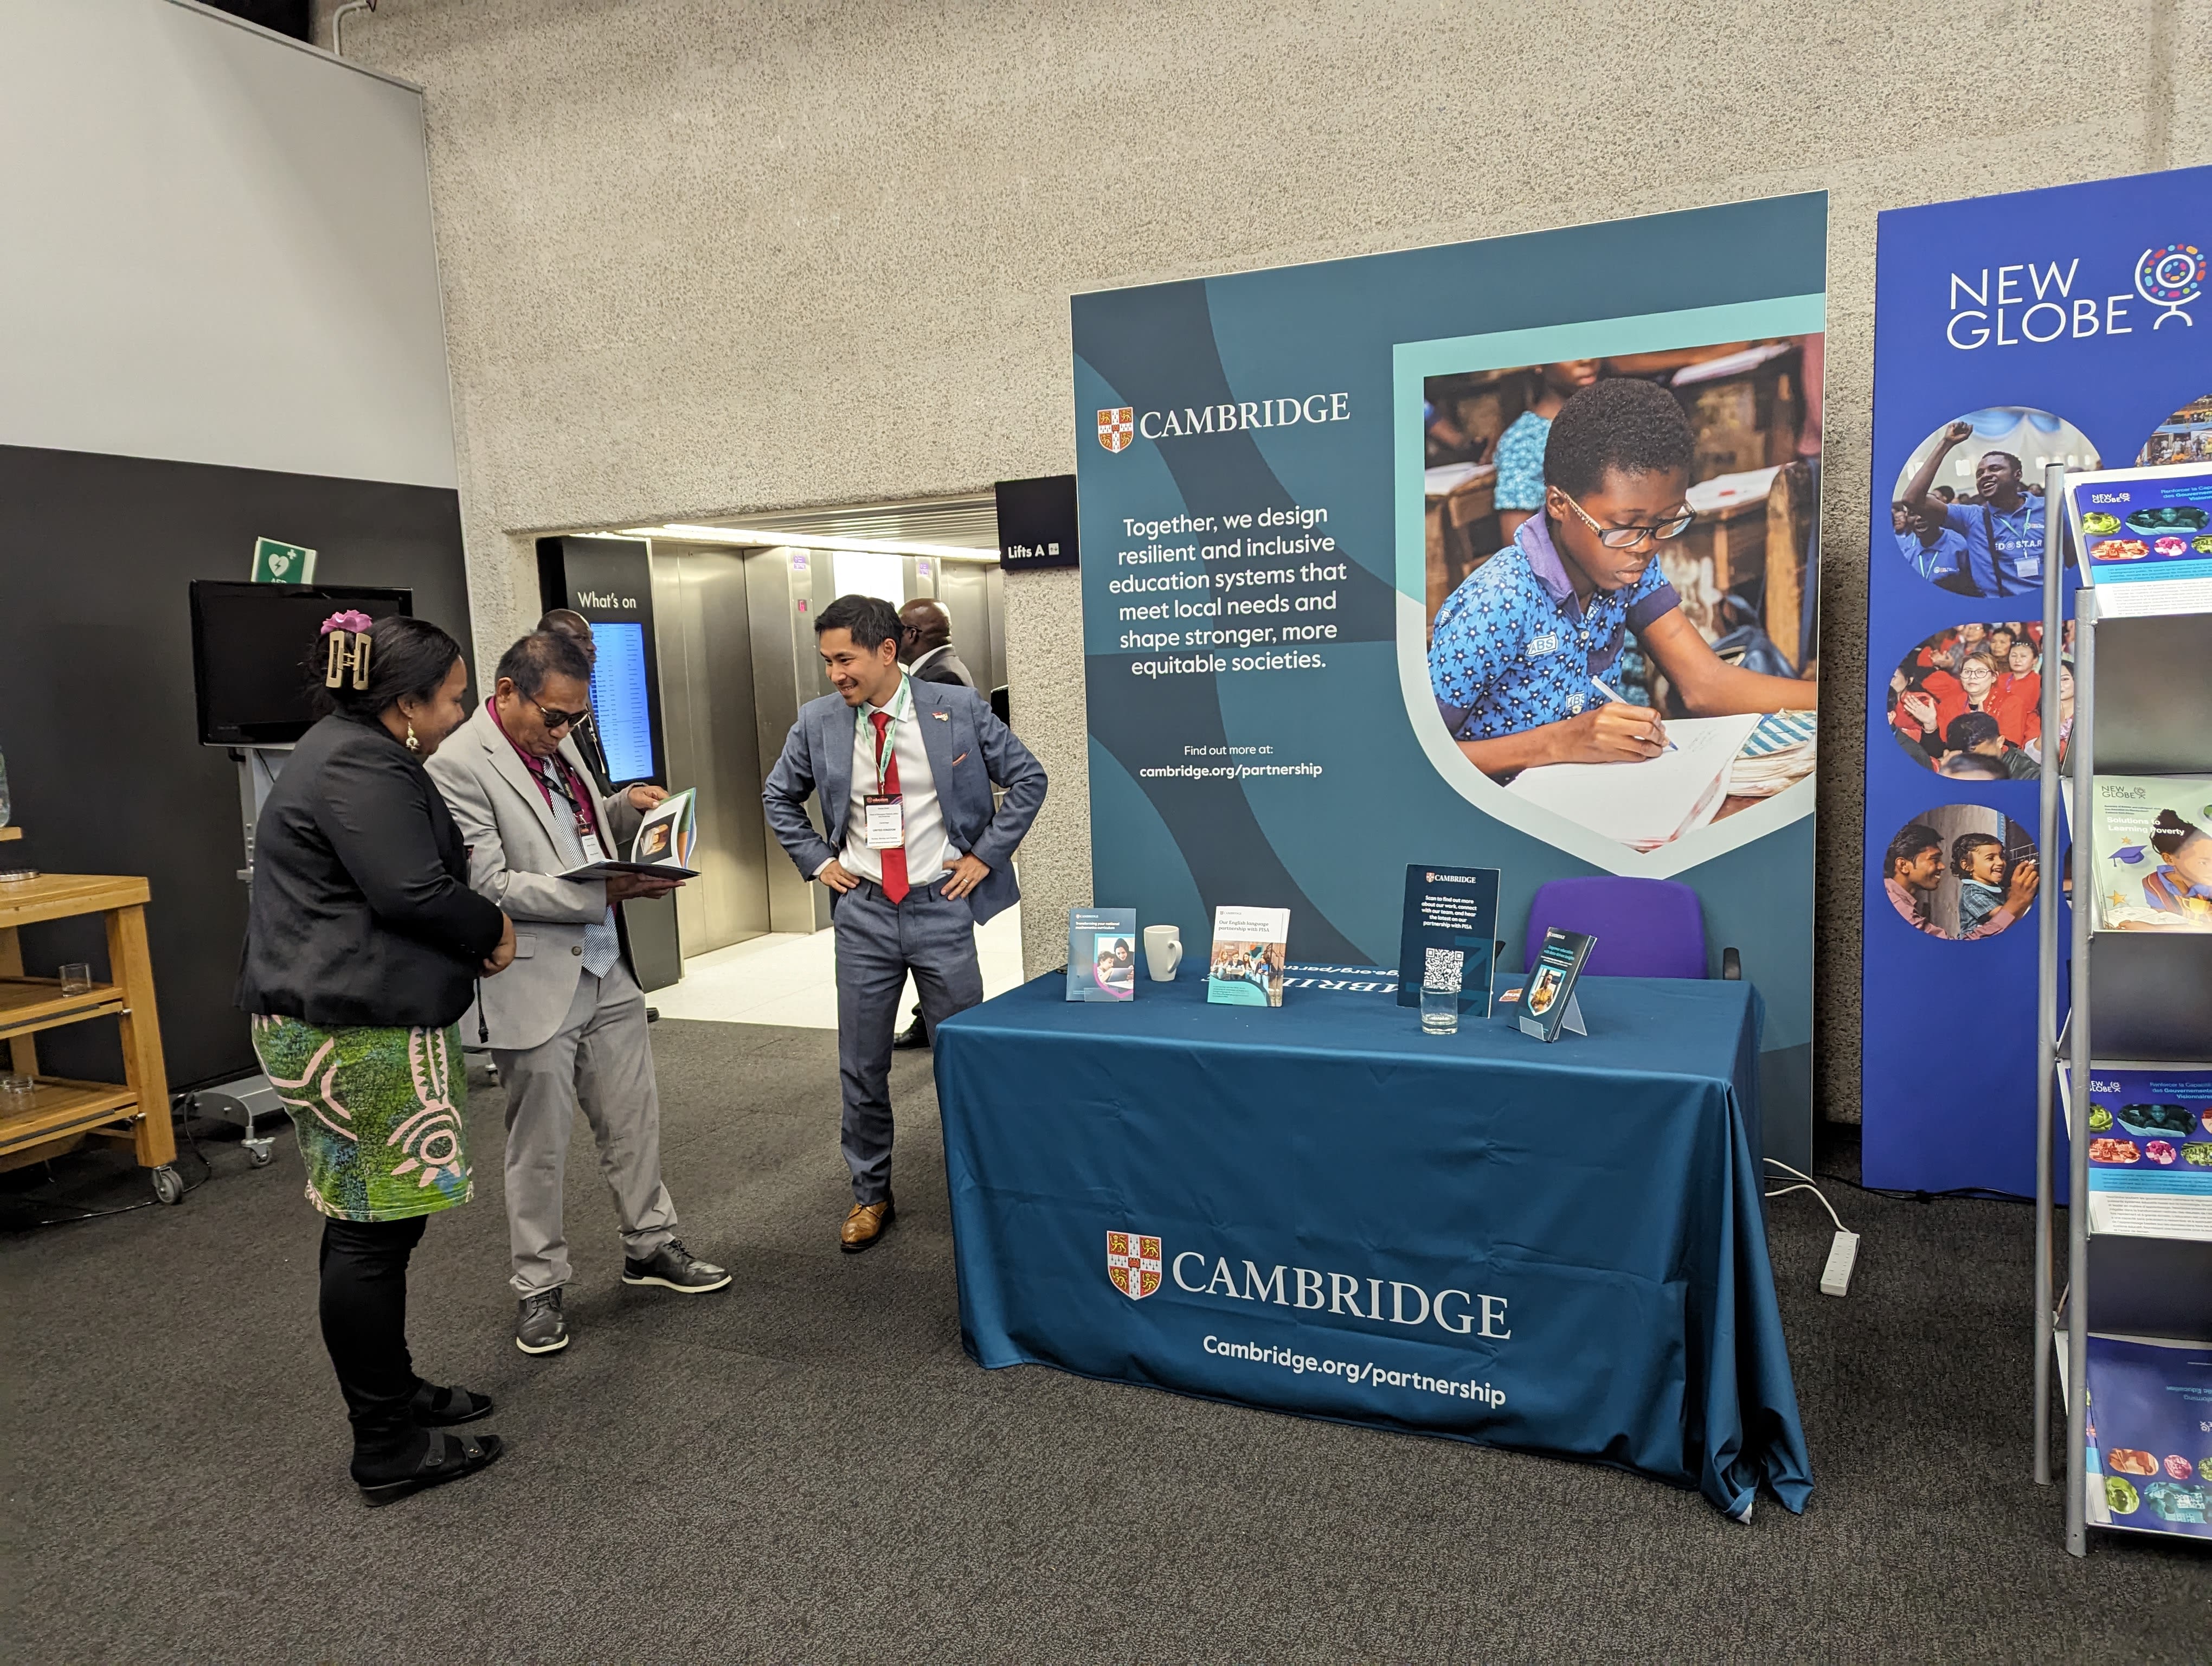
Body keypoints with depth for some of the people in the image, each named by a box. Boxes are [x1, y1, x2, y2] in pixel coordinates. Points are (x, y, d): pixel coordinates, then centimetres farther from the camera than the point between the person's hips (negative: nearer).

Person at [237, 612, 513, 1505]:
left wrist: (472, 932, 9)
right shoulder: (362, 769, -17)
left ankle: (393, 1394, 31)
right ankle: (388, 1448, 7)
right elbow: (412, 892, -23)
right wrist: (492, 930, -6)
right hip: (359, 1035, -11)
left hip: (333, 1022, 11)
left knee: (368, 1222, 18)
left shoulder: (349, 752, 17)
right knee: (376, 1227, -3)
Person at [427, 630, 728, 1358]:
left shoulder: (558, 742, 8)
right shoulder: (459, 766, -16)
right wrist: (605, 892, -23)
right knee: (539, 1147, 7)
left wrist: (624, 808, 3)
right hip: (536, 987, -7)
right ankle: (538, 1288, 23)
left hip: (606, 972, 7)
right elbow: (491, 885, -20)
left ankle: (650, 1244, 34)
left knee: (635, 1119, 16)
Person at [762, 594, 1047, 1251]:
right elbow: (778, 796, 16)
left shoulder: (958, 709, -7)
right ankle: (870, 1194, 26)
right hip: (862, 910, 2)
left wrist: (985, 855, -4)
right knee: (861, 1066, 9)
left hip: (941, 905, -2)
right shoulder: (818, 722, 0)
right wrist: (818, 861, 5)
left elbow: (1028, 779, 1)